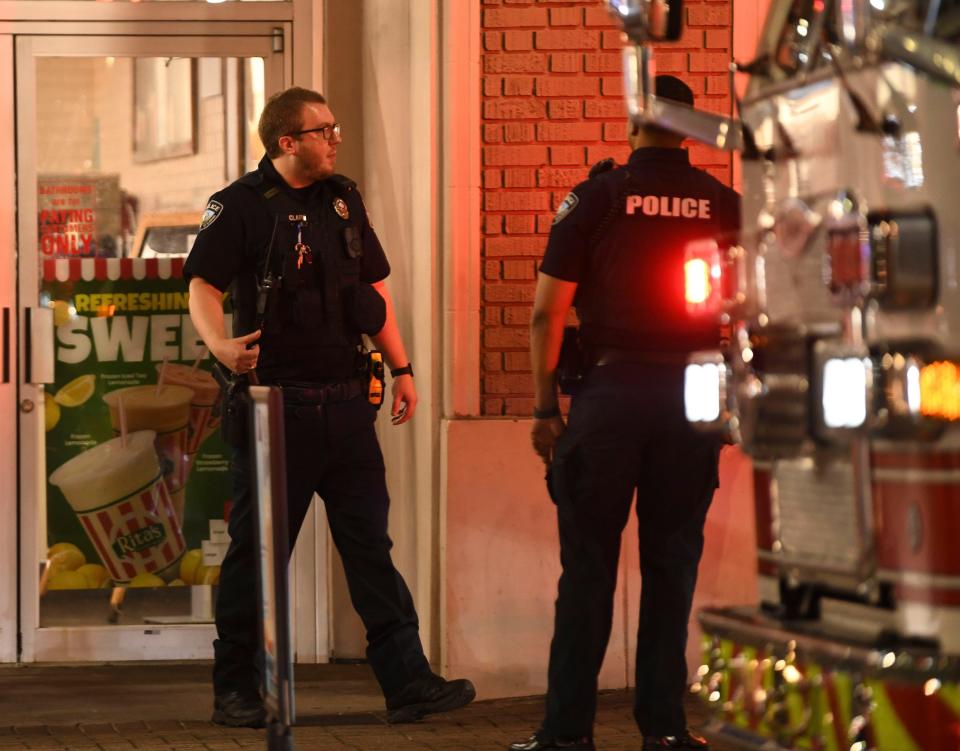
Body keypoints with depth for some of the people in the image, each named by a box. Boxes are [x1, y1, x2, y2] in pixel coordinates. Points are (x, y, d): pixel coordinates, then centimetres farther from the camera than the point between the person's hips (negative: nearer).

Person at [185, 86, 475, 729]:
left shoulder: (343, 200, 15)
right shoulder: (241, 206, -4)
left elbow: (374, 289, 21)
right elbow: (203, 286, -11)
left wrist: (401, 367, 16)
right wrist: (221, 344, -31)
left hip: (346, 400, 5)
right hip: (276, 402, -5)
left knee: (371, 544, 5)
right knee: (258, 549, 2)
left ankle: (407, 681, 6)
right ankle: (236, 689, 12)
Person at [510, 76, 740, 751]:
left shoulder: (596, 198, -2)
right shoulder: (725, 206, 4)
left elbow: (548, 310, -5)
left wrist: (545, 405, 1)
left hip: (610, 391, -2)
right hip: (694, 396, 2)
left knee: (589, 563, 3)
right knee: (672, 563, 8)